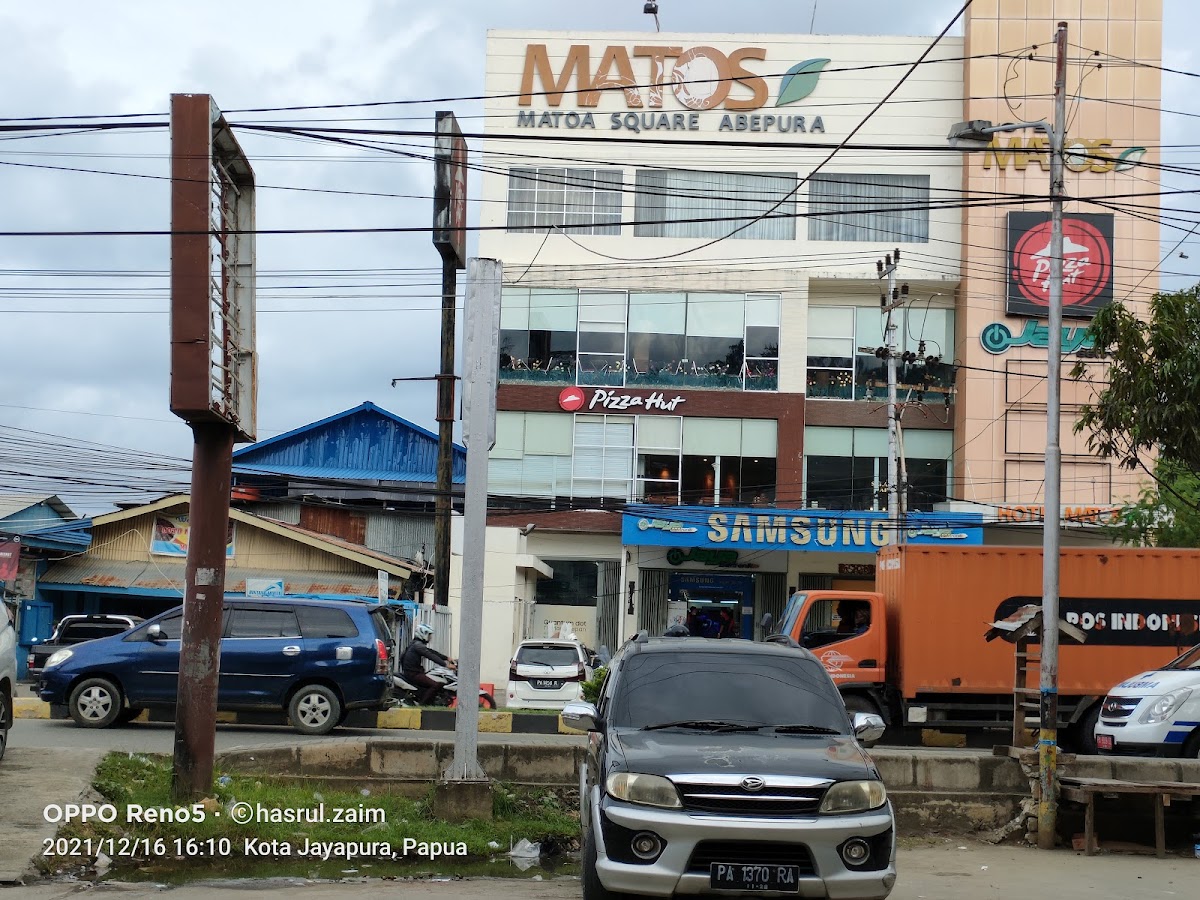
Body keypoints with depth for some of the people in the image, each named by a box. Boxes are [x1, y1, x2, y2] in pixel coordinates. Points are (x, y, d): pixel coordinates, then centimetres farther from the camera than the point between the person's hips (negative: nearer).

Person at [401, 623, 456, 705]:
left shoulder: (417, 643, 18)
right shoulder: (417, 645, -15)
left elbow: (432, 652, 19)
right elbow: (431, 656, -23)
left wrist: (446, 658, 13)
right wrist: (446, 664, -27)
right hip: (413, 673, -11)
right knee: (435, 685, -20)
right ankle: (421, 705, -21)